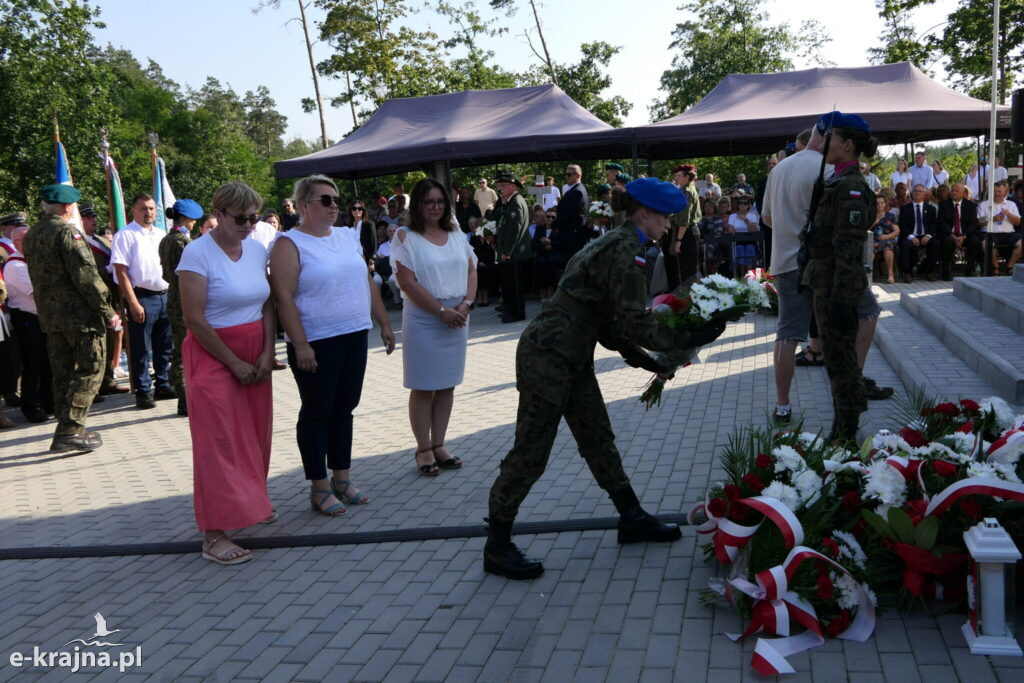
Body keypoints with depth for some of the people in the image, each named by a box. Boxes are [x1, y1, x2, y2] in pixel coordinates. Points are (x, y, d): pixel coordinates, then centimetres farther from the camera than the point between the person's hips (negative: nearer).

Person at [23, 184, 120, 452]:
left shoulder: (31, 235, 12)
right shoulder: (67, 231, -13)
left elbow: (36, 276, 18)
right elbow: (86, 275, -18)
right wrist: (108, 312, -14)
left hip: (48, 316, 8)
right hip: (79, 315, -8)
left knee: (62, 374, 14)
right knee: (89, 371, -1)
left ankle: (66, 430, 20)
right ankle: (70, 430, -6)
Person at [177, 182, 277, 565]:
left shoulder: (257, 250, 6)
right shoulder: (198, 252, -12)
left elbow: (268, 306, 8)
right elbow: (194, 319, -15)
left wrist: (267, 354, -4)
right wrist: (235, 363, -13)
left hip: (255, 354, 6)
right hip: (213, 355, -6)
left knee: (255, 432, 11)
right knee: (218, 439, -6)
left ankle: (251, 501, 33)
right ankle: (213, 535, -1)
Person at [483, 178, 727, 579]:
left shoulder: (615, 243, 15)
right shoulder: (624, 250, -16)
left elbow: (607, 319, 17)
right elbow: (634, 322, -20)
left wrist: (642, 358, 13)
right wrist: (688, 340, -11)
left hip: (569, 357, 11)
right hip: (547, 357, -11)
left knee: (599, 440, 17)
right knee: (531, 452, -3)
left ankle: (632, 519, 29)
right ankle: (497, 549, 8)